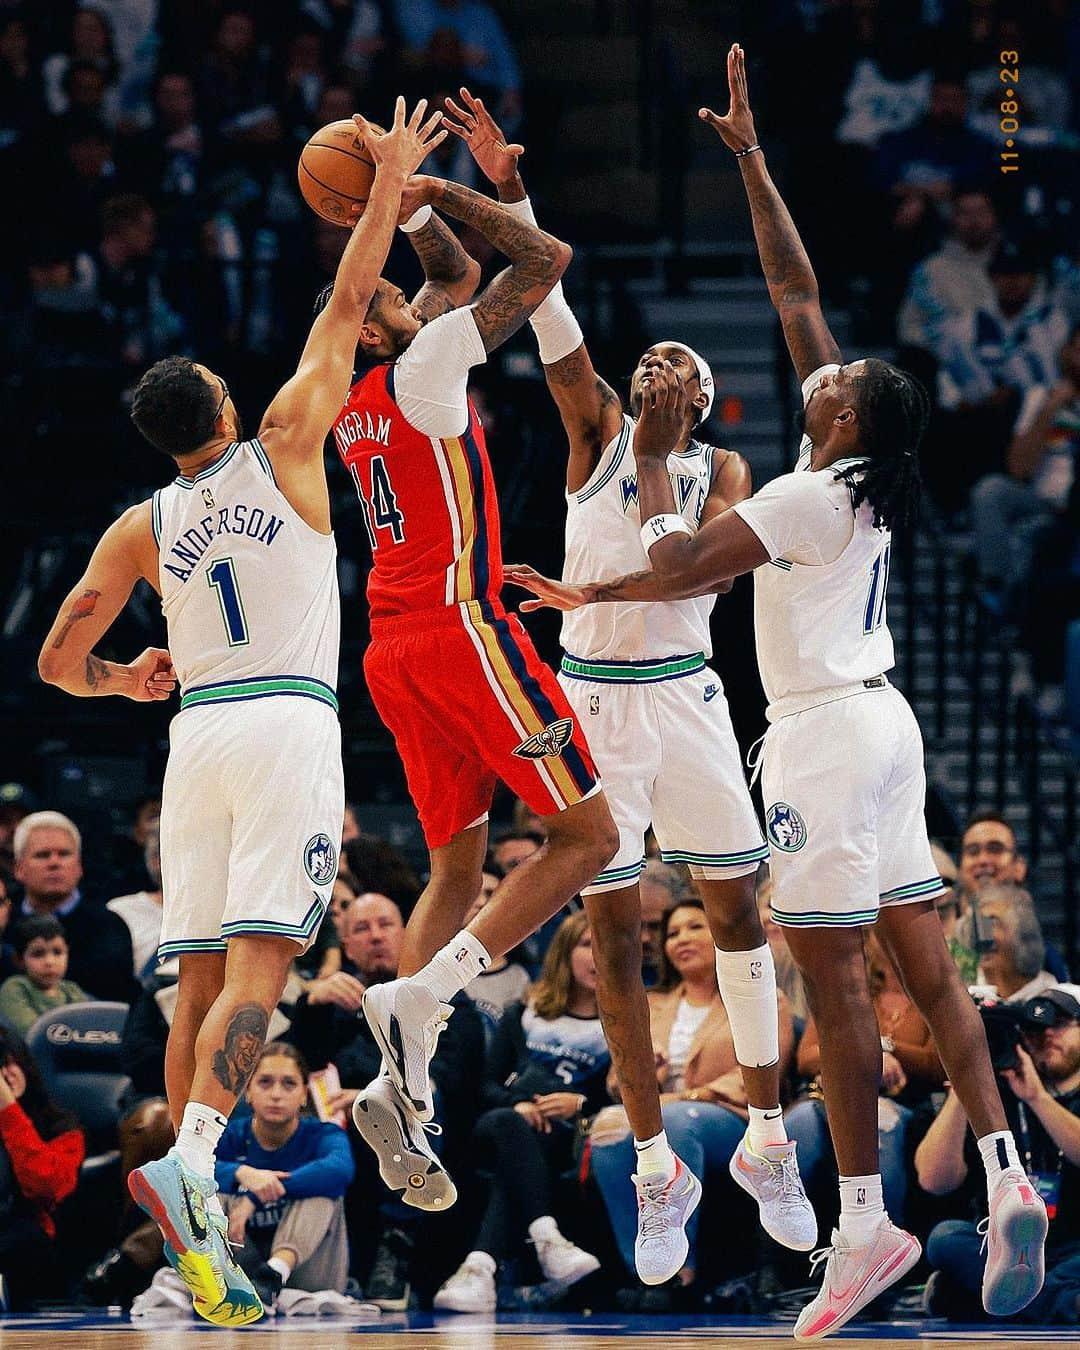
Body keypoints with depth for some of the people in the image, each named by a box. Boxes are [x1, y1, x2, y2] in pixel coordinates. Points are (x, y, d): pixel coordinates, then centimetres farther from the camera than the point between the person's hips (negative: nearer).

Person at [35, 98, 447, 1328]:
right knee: (257, 964, -14)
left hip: (198, 729, 4)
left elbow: (58, 661, 11)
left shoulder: (142, 527, 11)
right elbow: (346, 305, 9)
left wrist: (122, 682, 32)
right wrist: (389, 183, 17)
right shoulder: (281, 451, 4)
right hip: (289, 723, -4)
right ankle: (190, 1161, -35)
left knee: (202, 979, 8)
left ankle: (199, 1225, 6)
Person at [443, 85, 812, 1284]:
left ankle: (768, 1142, 12)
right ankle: (656, 1170, 3)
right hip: (593, 694, 0)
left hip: (684, 692, 1)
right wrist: (509, 195, -18)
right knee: (615, 930, -1)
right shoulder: (599, 432, 7)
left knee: (737, 913, 2)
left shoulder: (722, 470, 7)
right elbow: (552, 319, -7)